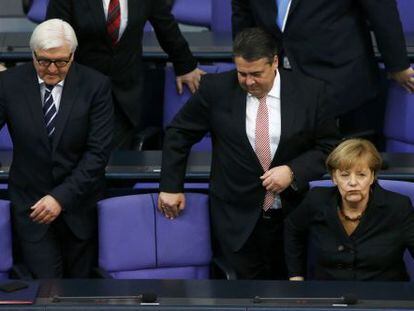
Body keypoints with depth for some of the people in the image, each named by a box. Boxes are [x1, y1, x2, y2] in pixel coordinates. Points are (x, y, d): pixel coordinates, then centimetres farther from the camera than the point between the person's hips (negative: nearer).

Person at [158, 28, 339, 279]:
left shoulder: (311, 92, -4)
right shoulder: (216, 89, -5)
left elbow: (328, 146, 3)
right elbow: (179, 134, 7)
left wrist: (293, 171, -13)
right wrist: (171, 186, 5)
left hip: (292, 214, 1)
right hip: (238, 219, -1)